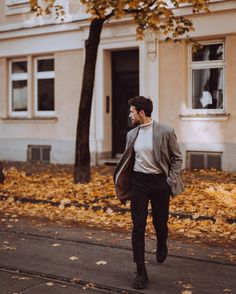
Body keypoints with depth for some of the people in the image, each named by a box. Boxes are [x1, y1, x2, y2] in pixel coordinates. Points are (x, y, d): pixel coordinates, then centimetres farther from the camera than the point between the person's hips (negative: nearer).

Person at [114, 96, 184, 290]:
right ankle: (141, 272, 3)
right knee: (138, 226, -3)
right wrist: (123, 185, 10)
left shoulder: (165, 132, -8)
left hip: (159, 181, -3)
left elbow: (177, 158, -2)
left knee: (160, 222, 11)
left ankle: (162, 246, 48)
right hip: (139, 181, 3)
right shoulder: (132, 134, 6)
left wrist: (172, 181, -10)